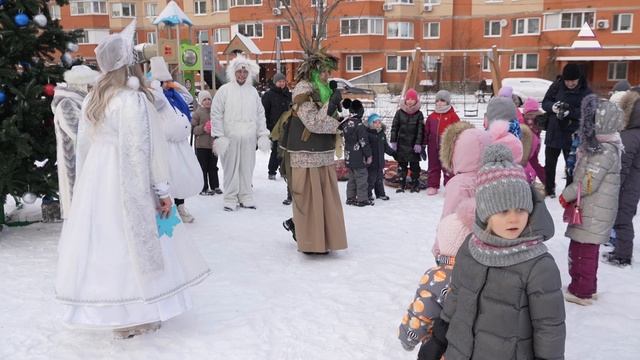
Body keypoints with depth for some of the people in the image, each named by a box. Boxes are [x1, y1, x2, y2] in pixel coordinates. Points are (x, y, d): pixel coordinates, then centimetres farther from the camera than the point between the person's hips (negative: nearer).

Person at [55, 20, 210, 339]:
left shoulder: (91, 100, 8)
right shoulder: (134, 99, -13)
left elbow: (84, 145, 12)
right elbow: (146, 148, -14)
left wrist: (88, 182, 20)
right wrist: (162, 189, -9)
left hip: (95, 178, 7)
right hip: (128, 181, -7)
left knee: (103, 243, 11)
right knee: (134, 242, 3)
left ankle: (115, 315, 23)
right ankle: (137, 317, 11)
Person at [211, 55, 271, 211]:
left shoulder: (253, 91, 12)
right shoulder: (224, 90, 0)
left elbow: (260, 114, 15)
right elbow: (216, 115, -2)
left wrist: (263, 134, 8)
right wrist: (217, 136, -8)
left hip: (249, 138, 3)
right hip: (230, 138, -3)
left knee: (247, 168, 7)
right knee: (231, 168, 2)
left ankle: (246, 197, 17)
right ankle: (230, 199, 11)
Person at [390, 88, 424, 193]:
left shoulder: (419, 114, 0)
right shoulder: (399, 112, 2)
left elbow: (420, 130, -3)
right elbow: (394, 127, 3)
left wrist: (418, 143, -9)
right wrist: (393, 141, -2)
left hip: (414, 144, -1)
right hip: (401, 143, 1)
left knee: (415, 165, 6)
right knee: (402, 165, 5)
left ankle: (415, 184, 16)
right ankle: (402, 184, 12)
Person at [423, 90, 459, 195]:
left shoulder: (453, 116, -5)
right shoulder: (432, 116, 7)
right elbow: (426, 131, 12)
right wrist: (424, 144, 10)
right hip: (433, 146, 4)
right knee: (433, 167, 12)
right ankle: (432, 186, 21)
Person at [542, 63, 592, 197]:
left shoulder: (586, 92, -9)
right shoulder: (557, 86, -4)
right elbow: (545, 102, 0)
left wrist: (570, 112, -31)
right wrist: (553, 107, -22)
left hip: (574, 134, -3)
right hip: (554, 131, 3)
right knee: (549, 163, 15)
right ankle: (549, 189, 34)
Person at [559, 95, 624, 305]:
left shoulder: (605, 150, -20)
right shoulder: (601, 146, 11)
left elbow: (588, 183, -20)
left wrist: (566, 196, -7)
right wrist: (572, 195, 9)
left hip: (594, 213, -9)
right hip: (589, 210, 9)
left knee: (584, 251, 0)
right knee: (580, 249, 17)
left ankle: (581, 292, 11)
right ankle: (586, 287, 30)